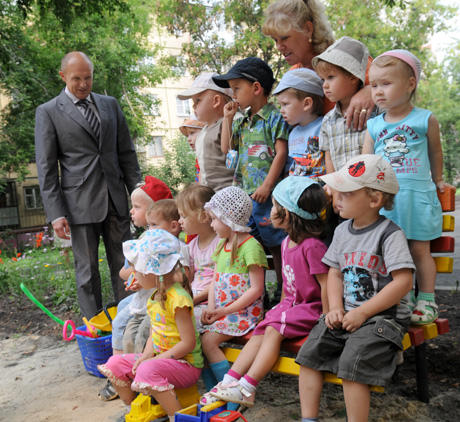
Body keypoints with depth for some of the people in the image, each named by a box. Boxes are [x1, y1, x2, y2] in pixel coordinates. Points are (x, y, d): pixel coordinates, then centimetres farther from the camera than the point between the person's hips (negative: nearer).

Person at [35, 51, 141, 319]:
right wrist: (56, 213, -9)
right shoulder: (48, 112, 2)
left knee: (123, 265, 6)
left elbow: (127, 153, 13)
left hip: (116, 199, 4)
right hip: (81, 204, -3)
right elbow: (46, 168, -2)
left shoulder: (110, 105, 13)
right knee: (87, 270, 4)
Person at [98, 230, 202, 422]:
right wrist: (146, 354, -5)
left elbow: (188, 343, -23)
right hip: (159, 358, 9)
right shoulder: (156, 296, 7)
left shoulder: (177, 298, -22)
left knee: (147, 371, -35)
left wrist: (154, 359, -20)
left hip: (186, 364, -9)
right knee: (115, 363, 4)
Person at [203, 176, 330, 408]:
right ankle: (228, 381, -9)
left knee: (273, 330, -23)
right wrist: (281, 308, 17)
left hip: (310, 308, -8)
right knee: (260, 331, -6)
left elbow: (326, 284, -21)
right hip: (291, 304, 8)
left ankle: (247, 388, -18)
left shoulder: (312, 246, -22)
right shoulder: (287, 242, 9)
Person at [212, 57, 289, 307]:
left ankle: (283, 292, 16)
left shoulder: (274, 117, -7)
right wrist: (227, 119, 10)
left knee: (276, 244, 3)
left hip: (267, 194, -7)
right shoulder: (242, 121, 15)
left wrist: (267, 185, -19)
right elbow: (227, 149, 16)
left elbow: (281, 153, -13)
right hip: (245, 193, 7)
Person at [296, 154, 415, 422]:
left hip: (383, 317, -7)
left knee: (352, 365, -22)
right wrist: (336, 308, -2)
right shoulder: (342, 230, 9)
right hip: (347, 314, 7)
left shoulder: (390, 234, -12)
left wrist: (362, 313, -18)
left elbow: (403, 282, -18)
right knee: (309, 354, -3)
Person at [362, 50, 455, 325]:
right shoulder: (374, 126, 6)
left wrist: (437, 181, 27)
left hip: (417, 195, -2)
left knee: (420, 250, 5)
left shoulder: (426, 120, 0)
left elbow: (435, 152, 16)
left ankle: (427, 302, 18)